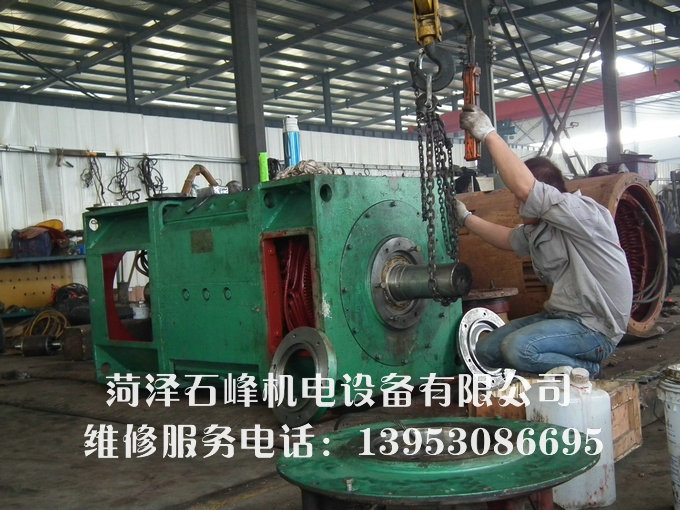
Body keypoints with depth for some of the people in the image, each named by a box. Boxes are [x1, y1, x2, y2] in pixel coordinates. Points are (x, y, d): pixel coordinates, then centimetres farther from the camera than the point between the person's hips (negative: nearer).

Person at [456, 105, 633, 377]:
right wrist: (465, 217, 27)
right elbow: (507, 238, 31)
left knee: (518, 348, -30)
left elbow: (524, 187, -31)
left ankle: (584, 371, -4)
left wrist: (489, 134, -26)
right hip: (561, 317, 10)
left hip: (594, 327, -10)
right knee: (486, 350, 2)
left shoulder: (584, 212, -17)